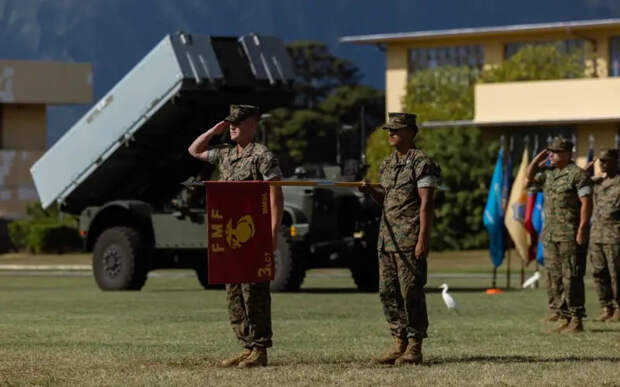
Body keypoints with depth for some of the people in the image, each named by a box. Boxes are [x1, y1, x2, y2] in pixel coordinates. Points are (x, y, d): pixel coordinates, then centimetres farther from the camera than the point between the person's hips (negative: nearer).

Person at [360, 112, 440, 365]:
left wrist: (423, 239, -19)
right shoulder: (388, 164, 17)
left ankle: (414, 350, -3)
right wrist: (371, 191, 4)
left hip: (409, 240, -8)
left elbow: (426, 203, -13)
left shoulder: (421, 163, -7)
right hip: (387, 238, 8)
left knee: (411, 292, -7)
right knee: (388, 292, 7)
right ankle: (399, 345, 13)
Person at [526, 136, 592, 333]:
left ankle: (576, 320, -6)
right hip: (550, 234, 8)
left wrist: (582, 230, -20)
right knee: (555, 279, 8)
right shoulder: (548, 173, 14)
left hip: (570, 235, -8)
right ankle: (564, 319, 13)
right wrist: (539, 158, 12)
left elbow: (586, 203, -14)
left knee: (571, 278, -8)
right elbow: (529, 177, 26)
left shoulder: (578, 174, -9)